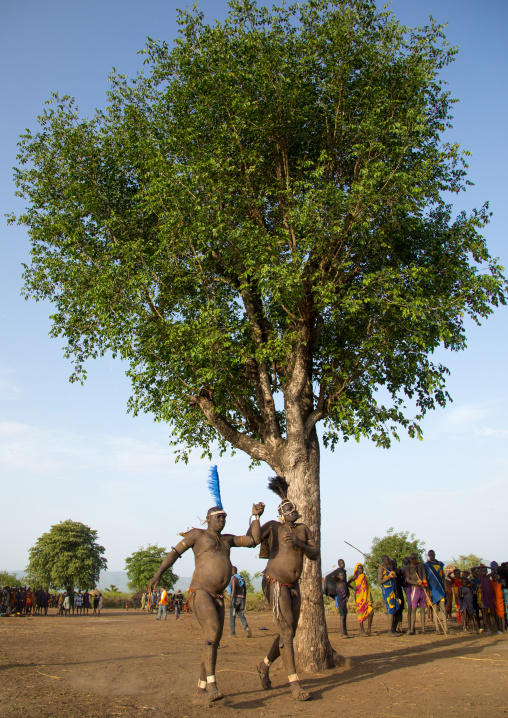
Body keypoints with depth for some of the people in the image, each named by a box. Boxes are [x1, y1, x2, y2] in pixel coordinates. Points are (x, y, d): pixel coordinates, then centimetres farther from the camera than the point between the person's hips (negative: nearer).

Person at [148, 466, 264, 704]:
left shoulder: (227, 539, 19)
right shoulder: (197, 533, 3)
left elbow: (253, 541, 13)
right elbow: (175, 552, 1)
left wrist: (256, 516, 4)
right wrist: (158, 574, -11)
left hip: (218, 596, 7)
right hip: (200, 592, -7)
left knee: (214, 642, 7)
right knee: (213, 632, -26)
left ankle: (202, 687, 20)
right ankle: (212, 685, -28)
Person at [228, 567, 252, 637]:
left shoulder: (234, 578, -12)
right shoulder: (242, 578, 14)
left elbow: (233, 590, -21)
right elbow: (245, 589, 20)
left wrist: (231, 601, -22)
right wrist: (244, 599, 29)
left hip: (235, 598, -7)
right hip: (241, 598, 7)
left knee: (232, 616, 6)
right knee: (241, 616, 6)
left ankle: (232, 633, 10)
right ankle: (247, 629, -17)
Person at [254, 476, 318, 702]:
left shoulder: (303, 529, 10)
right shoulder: (273, 526, -2)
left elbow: (314, 554, -1)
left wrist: (298, 543, -17)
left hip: (293, 586, 6)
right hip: (275, 583, -6)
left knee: (289, 633, 11)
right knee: (286, 630, -14)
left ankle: (265, 664, 34)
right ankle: (294, 682, -11)